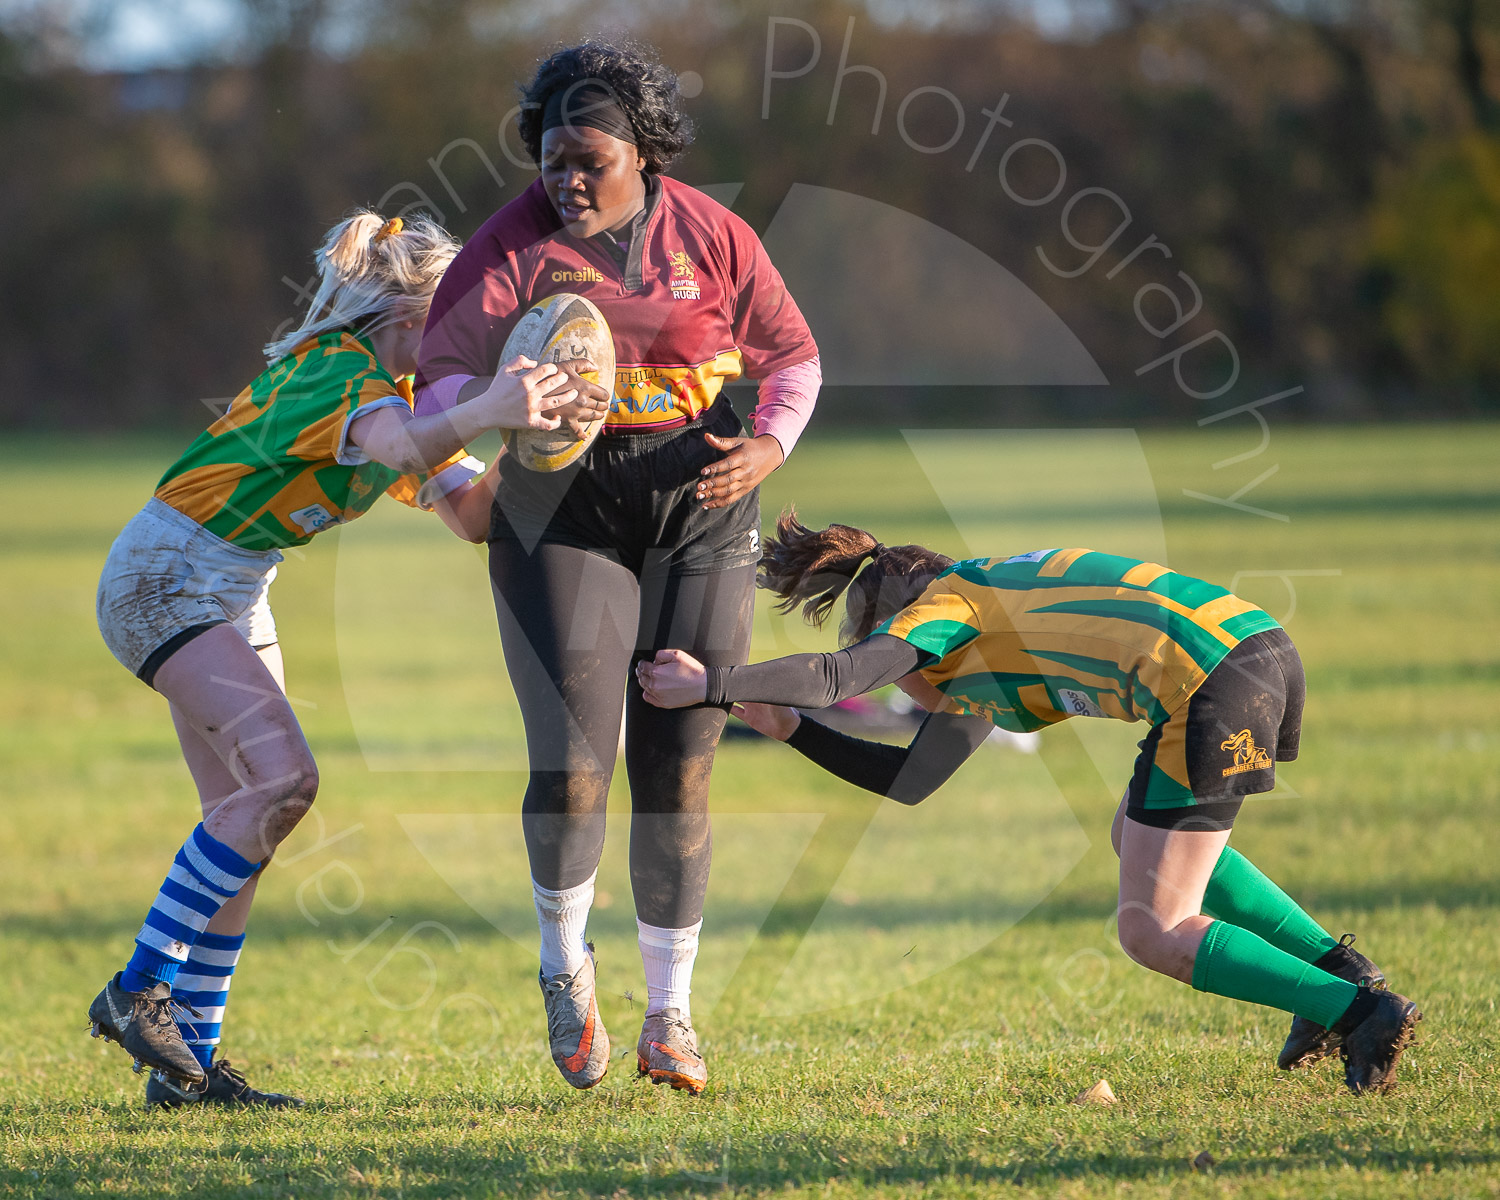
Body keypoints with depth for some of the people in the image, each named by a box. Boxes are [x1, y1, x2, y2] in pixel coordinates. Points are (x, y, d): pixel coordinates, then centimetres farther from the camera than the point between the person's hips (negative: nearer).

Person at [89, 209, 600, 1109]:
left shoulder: (404, 396, 11)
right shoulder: (340, 366, -19)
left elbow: (474, 513, -1)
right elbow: (397, 447, -42)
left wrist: (536, 432, -18)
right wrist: (485, 413, -61)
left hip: (233, 595, 10)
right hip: (166, 576, -10)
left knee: (244, 812, 3)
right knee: (282, 775, -22)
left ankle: (189, 1064, 5)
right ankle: (137, 990, -16)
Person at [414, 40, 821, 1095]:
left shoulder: (710, 237, -3)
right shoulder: (514, 245, -6)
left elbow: (792, 355, 9)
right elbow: (446, 372, -9)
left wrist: (768, 450, -9)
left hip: (699, 514, 1)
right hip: (563, 520, -1)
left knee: (678, 770, 1)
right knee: (571, 764, -13)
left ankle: (670, 1019, 12)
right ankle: (567, 967, 14)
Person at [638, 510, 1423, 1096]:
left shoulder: (949, 602, 8)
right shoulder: (983, 654, 32)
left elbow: (840, 676, -9)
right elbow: (910, 781, 33)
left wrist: (710, 684, 1)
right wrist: (787, 726, 32)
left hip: (1208, 682, -9)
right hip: (1268, 649, 9)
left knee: (1151, 933, -1)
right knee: (1136, 837, 29)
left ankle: (1360, 1011, -10)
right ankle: (1335, 967, 19)